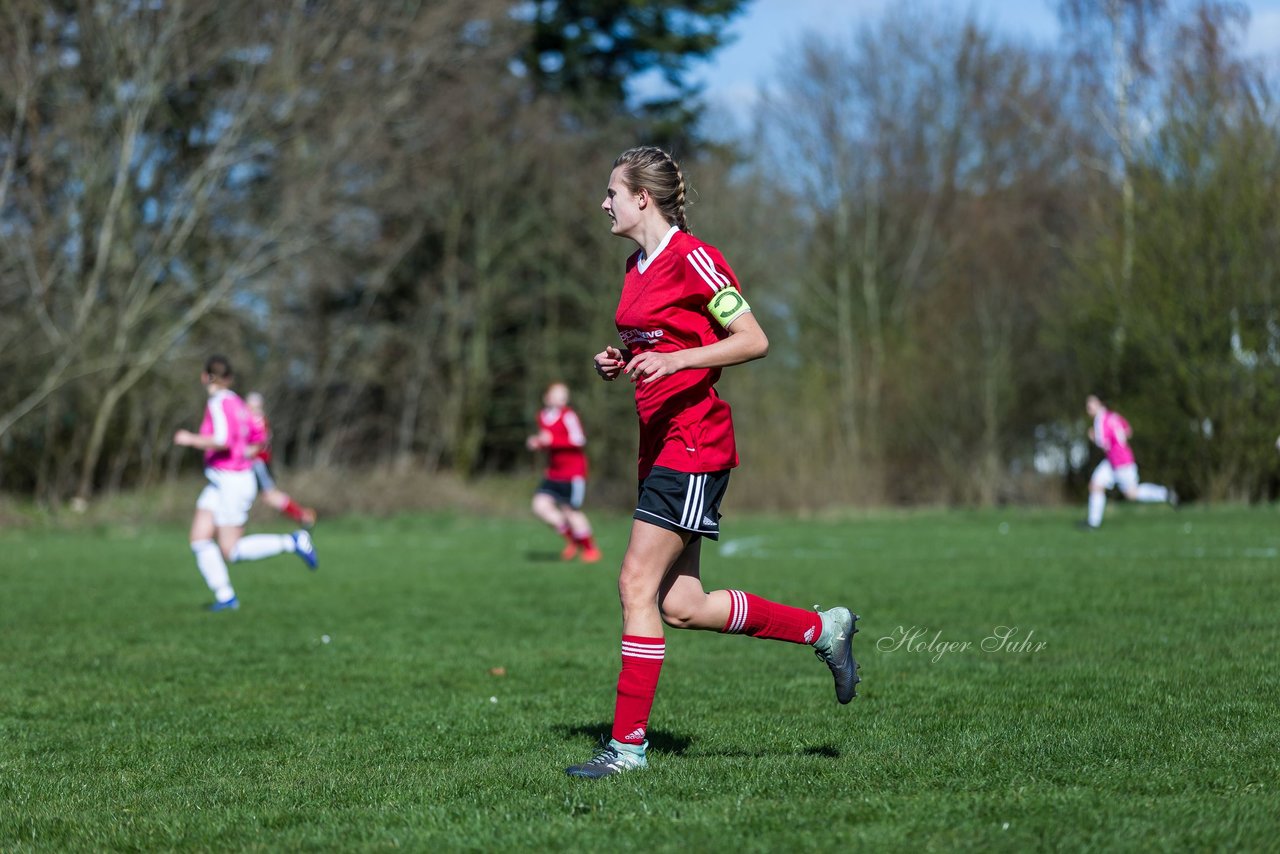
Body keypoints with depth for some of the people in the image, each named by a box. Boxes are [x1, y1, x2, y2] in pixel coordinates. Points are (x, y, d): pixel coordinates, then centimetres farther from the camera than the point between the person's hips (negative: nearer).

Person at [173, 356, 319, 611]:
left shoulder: (218, 404, -16)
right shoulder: (235, 402, 10)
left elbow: (223, 441, -29)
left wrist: (191, 439, -18)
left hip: (232, 482, -9)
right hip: (219, 484, 9)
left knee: (231, 551, -2)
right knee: (199, 540, 2)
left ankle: (292, 542, -2)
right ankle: (225, 596, 2)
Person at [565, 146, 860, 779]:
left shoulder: (692, 258, -11)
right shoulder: (637, 268, 16)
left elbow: (754, 341, -14)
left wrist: (673, 361, -24)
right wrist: (619, 364, 7)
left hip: (693, 444, -9)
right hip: (661, 443, 9)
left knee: (638, 584, -10)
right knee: (680, 606, 6)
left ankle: (628, 743, -5)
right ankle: (823, 629, 21)